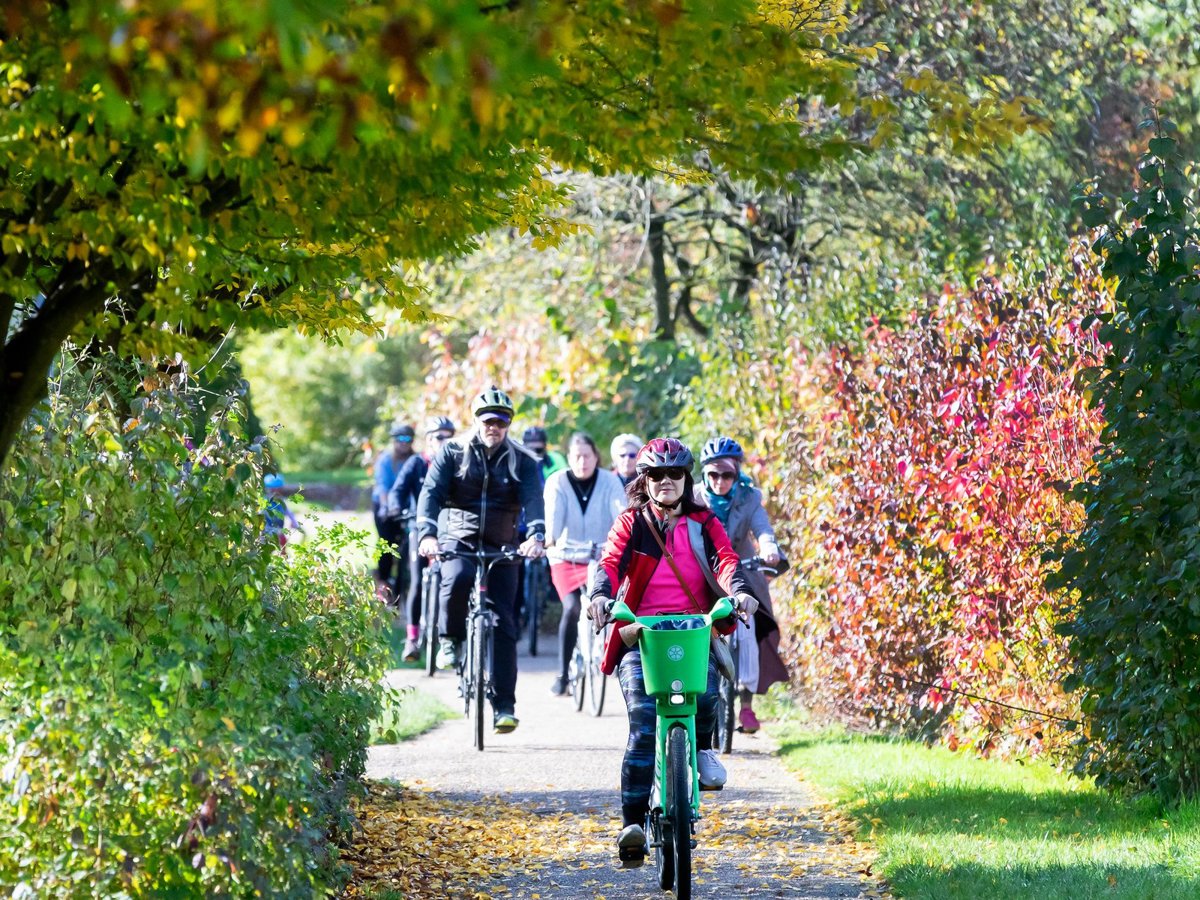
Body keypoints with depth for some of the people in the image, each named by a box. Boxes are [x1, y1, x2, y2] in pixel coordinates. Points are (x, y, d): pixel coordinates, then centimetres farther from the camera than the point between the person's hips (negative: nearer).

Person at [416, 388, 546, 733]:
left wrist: (536, 537, -36)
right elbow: (431, 492, -13)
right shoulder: (452, 454, -1)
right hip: (458, 539, -1)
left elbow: (533, 499, -15)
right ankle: (450, 638, -8)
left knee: (503, 624, -5)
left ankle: (504, 705, -2)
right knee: (457, 580, -36)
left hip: (501, 548, 1)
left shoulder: (522, 461, 0)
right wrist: (427, 534, -32)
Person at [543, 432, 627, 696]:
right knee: (572, 607, -20)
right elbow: (553, 514, -21)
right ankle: (563, 673, -8)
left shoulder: (610, 481, -4)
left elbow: (621, 512, -19)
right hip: (566, 556, -1)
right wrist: (548, 537, -41)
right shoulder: (557, 482, -5)